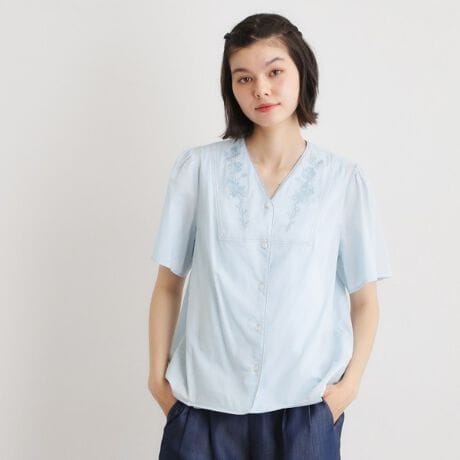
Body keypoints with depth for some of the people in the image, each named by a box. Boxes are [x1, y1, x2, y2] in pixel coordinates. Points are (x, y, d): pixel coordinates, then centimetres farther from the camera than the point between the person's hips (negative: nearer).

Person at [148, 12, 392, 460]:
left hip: (306, 407, 0)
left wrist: (349, 383, -6)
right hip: (204, 402, 0)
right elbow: (168, 284, 4)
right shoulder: (198, 168, -1)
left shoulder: (345, 180, -1)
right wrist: (158, 376, 0)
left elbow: (364, 300, 4)